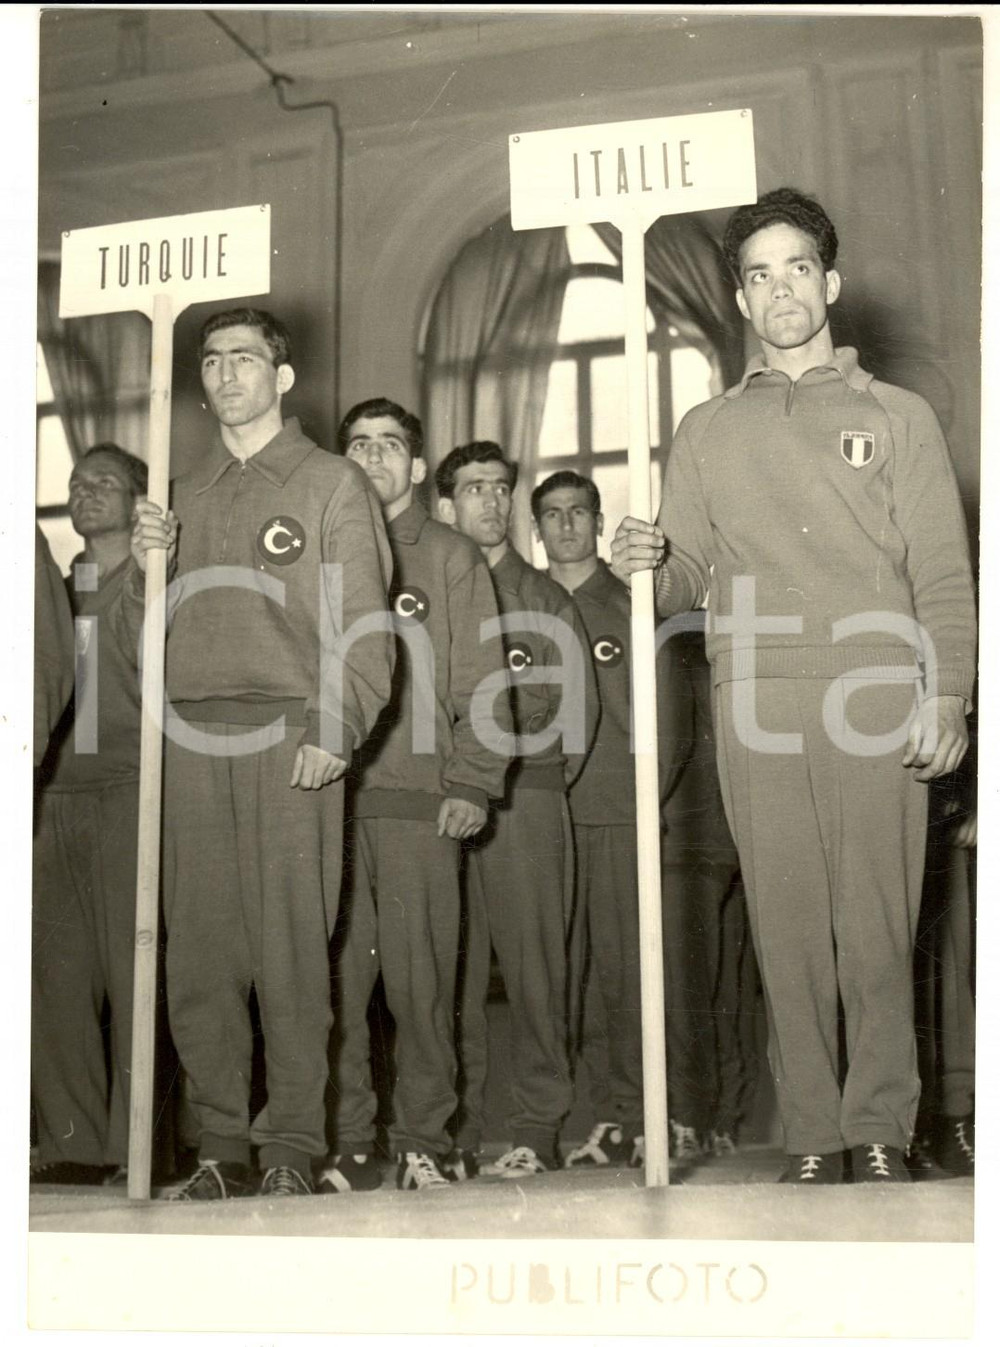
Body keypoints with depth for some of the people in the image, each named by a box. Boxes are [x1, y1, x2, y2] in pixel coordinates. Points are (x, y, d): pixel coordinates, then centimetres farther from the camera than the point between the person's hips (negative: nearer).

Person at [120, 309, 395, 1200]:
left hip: (290, 734, -4)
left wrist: (336, 730, -14)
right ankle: (222, 1144, 9)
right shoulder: (185, 497, 22)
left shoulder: (332, 485, 9)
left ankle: (294, 1146, 0)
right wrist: (146, 569, 2)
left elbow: (365, 627, -1)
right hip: (195, 737, 4)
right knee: (201, 949, 2)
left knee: (292, 944, -7)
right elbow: (145, 640, 21)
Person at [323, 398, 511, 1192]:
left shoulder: (452, 558, 13)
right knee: (337, 975, -2)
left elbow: (481, 681, 7)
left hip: (419, 797, -1)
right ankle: (348, 1143, 4)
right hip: (328, 792, 2)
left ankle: (424, 1142, 5)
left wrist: (473, 783, -3)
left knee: (419, 977, -3)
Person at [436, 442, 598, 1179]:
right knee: (452, 969, -2)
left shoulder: (544, 598, 14)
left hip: (527, 794, 0)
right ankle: (457, 1133, 3)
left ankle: (539, 1127, 1)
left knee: (535, 960, -4)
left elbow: (577, 699, 9)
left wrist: (544, 778, 1)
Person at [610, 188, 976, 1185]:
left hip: (876, 698, -1)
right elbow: (689, 579, 14)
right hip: (756, 702, 2)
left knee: (877, 924, -3)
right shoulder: (705, 432, 19)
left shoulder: (898, 417, 14)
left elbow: (942, 575, 6)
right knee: (787, 925, 1)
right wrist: (648, 568, -9)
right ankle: (810, 1136, 8)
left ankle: (879, 1132, 7)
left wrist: (946, 696, -6)